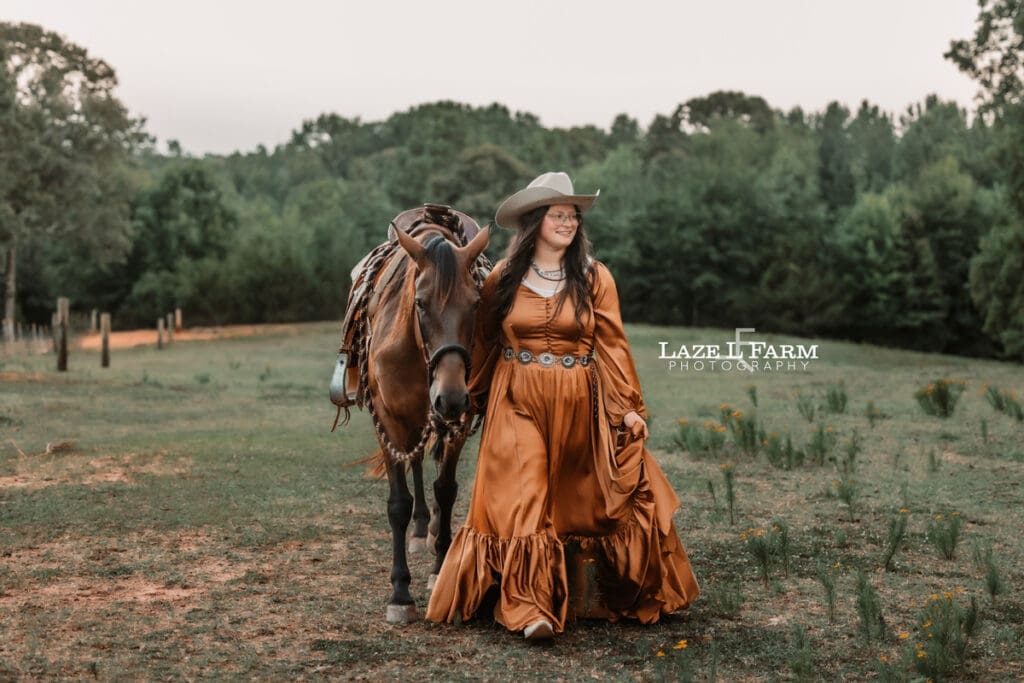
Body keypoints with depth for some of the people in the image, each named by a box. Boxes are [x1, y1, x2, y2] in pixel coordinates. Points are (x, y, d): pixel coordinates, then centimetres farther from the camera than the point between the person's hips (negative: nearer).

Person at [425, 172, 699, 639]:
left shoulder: (595, 277, 1)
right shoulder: (503, 279, 3)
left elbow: (612, 346, -2)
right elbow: (484, 345, 11)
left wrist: (628, 407, -8)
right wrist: (475, 400, 16)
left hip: (580, 406, 0)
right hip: (518, 406, 0)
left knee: (584, 502, 9)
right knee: (523, 502, -8)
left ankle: (585, 595, 24)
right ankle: (530, 609, -7)